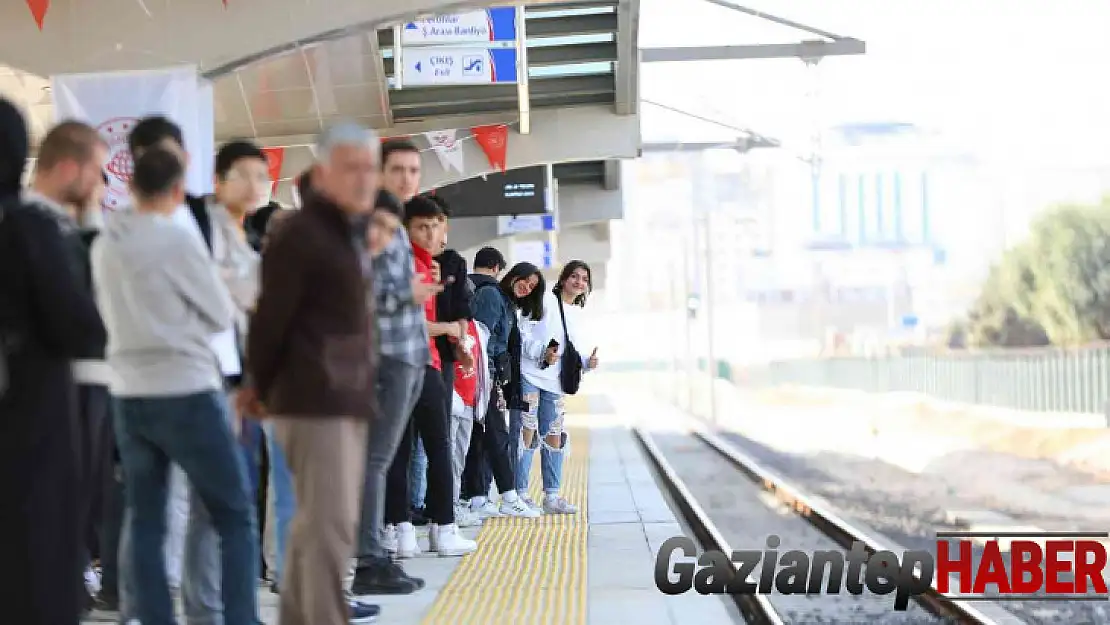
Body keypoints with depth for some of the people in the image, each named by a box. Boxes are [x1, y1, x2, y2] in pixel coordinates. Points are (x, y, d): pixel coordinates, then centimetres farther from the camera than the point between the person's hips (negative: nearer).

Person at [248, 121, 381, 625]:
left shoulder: (347, 234, 17)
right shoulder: (300, 235, -13)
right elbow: (270, 318, -12)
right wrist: (262, 389, -2)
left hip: (346, 400, 9)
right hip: (314, 401, -9)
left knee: (316, 522, 15)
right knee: (329, 523, -12)